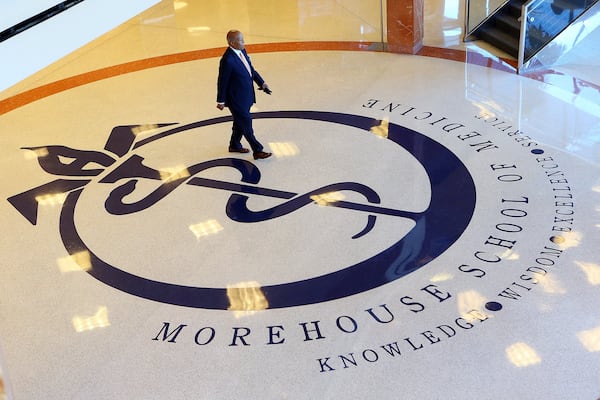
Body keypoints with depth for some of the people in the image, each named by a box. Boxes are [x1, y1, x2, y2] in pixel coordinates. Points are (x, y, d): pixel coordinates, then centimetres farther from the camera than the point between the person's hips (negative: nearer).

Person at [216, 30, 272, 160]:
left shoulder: (242, 51, -1)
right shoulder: (227, 60, -27)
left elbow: (251, 69, 13)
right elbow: (222, 81, -18)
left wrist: (261, 83, 6)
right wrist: (221, 101, -10)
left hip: (246, 95, 9)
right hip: (236, 99, -9)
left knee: (240, 122, 24)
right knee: (246, 124, 4)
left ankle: (235, 145, 43)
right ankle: (257, 150, 16)